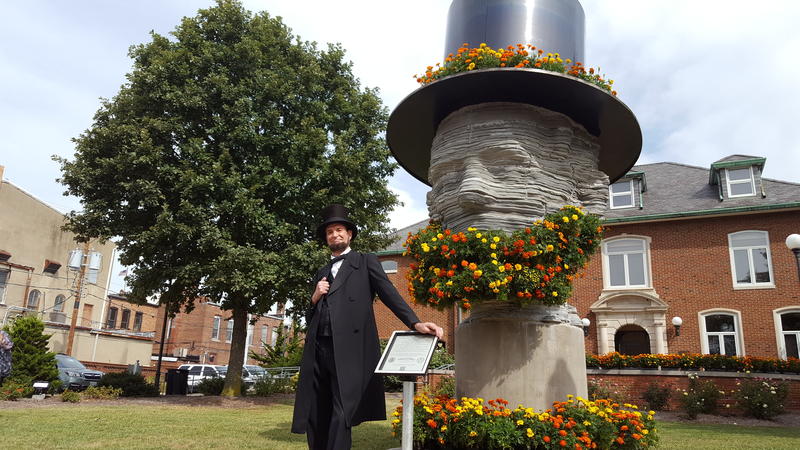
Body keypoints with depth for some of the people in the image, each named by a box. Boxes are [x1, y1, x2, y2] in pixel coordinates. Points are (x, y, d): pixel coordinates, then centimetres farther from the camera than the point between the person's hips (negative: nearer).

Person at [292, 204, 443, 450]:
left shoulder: (366, 262, 13)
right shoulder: (321, 273, 26)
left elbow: (388, 293, 0)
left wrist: (415, 323, -15)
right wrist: (315, 298, 4)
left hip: (348, 348, -5)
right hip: (318, 349, 5)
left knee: (341, 416, -13)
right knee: (315, 419, 5)